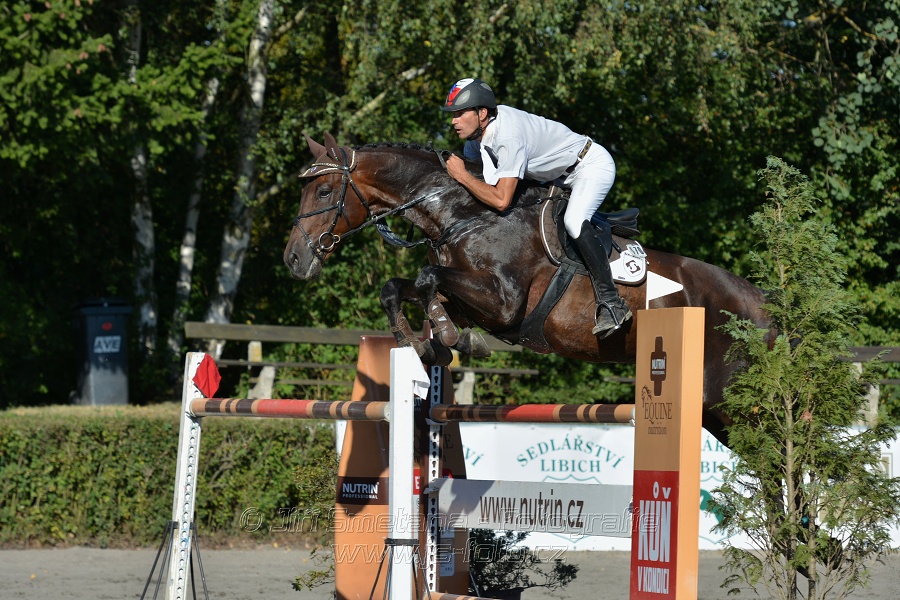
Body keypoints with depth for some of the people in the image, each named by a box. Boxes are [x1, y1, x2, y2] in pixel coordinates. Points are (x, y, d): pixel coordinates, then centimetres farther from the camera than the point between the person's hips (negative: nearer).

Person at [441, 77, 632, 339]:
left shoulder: (509, 137, -36)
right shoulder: (478, 128, -8)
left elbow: (501, 201, -38)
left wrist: (461, 175, -31)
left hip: (593, 164, -10)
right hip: (561, 175, 10)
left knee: (573, 222, -33)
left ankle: (612, 304, -29)